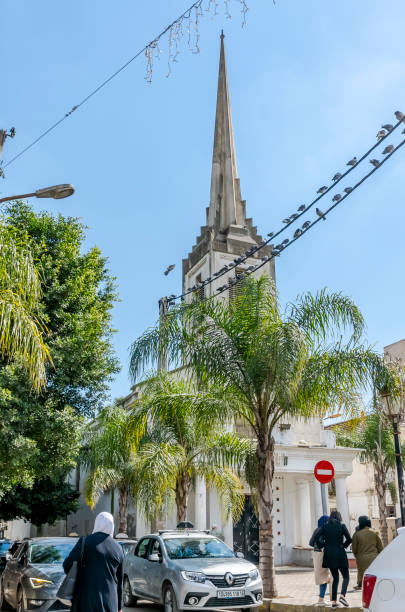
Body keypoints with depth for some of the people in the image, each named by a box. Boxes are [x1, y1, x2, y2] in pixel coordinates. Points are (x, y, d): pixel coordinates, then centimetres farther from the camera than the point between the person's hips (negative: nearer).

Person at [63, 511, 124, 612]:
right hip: (110, 602, 4)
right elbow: (120, 581, 11)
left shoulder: (85, 542, -7)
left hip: (87, 601, -3)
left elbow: (67, 564, -5)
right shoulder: (118, 549, 6)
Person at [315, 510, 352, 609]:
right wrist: (343, 545, 7)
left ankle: (334, 601, 9)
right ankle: (342, 596, -14)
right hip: (340, 554, -3)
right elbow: (349, 539, -10)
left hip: (329, 555, 3)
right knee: (346, 576, 9)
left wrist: (321, 546, 10)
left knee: (335, 577, 15)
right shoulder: (342, 525, -2)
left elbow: (318, 538, -5)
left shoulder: (325, 526, 4)